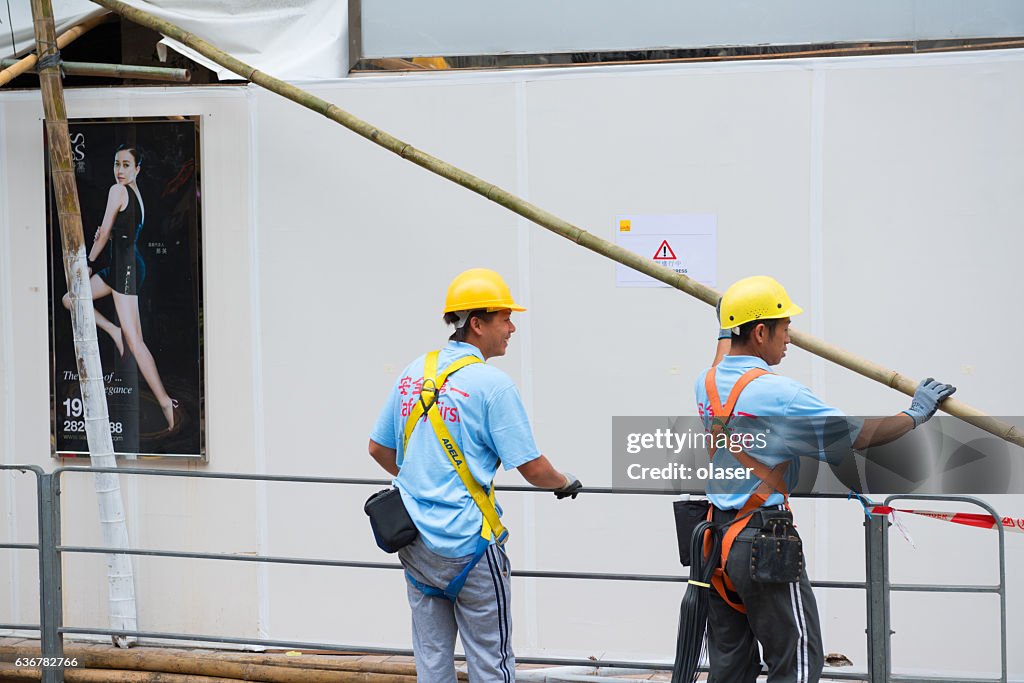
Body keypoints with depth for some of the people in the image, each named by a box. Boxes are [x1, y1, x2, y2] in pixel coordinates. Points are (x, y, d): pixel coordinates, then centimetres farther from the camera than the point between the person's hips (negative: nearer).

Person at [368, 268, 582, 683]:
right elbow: (532, 469, -12)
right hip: (468, 544, -7)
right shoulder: (492, 384, -13)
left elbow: (379, 449, 15)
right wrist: (565, 483, 9)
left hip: (416, 544, 7)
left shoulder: (414, 373, 7)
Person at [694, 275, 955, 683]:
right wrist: (916, 414, -1)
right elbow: (858, 436, -15)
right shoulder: (777, 394, -18)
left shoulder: (706, 384, 6)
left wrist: (727, 328, 52)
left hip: (717, 536, 8)